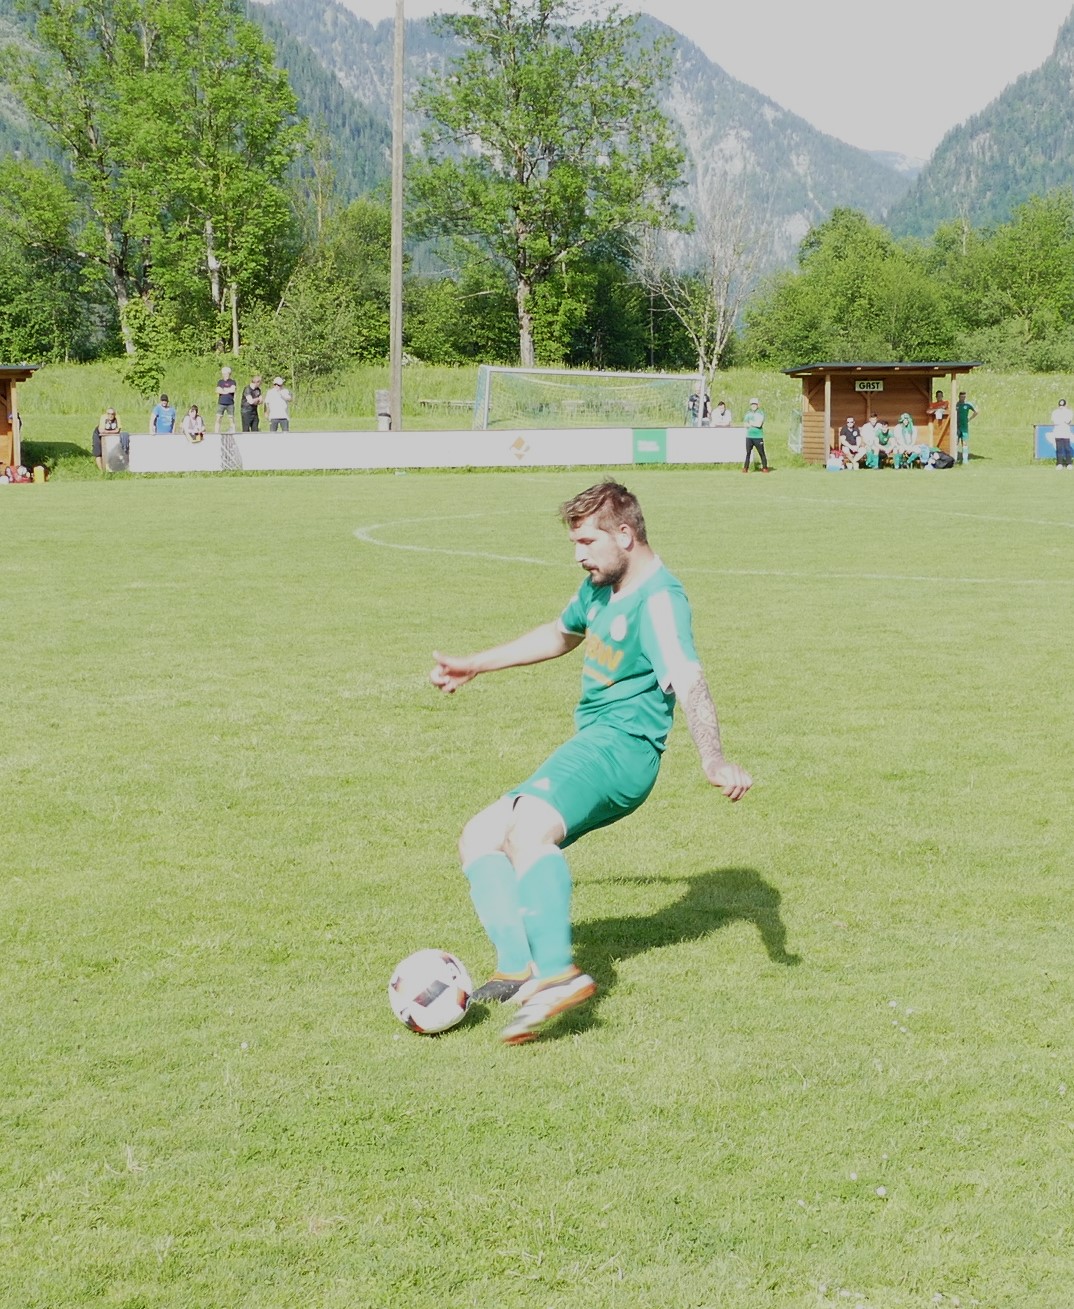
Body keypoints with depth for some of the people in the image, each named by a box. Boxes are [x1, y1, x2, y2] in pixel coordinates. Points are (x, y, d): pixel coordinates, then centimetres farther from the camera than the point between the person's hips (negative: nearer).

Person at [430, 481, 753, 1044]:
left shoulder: (659, 601, -14)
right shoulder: (601, 586, 16)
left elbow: (688, 681, -30)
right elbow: (561, 634, 36)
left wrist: (715, 762, -46)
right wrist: (476, 665, 42)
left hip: (621, 747, -10)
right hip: (587, 749, 10)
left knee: (530, 826, -34)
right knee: (479, 838, 5)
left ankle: (557, 973, -41)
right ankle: (517, 967, -12)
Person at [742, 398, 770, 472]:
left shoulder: (760, 413, -2)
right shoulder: (748, 413, 15)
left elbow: (759, 424, -13)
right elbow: (745, 424, 9)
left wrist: (751, 423, -1)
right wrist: (754, 424, -7)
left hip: (758, 436, -4)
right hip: (749, 436, 4)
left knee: (761, 453, -2)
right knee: (748, 452, 1)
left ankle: (765, 467, 6)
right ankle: (745, 468, 3)